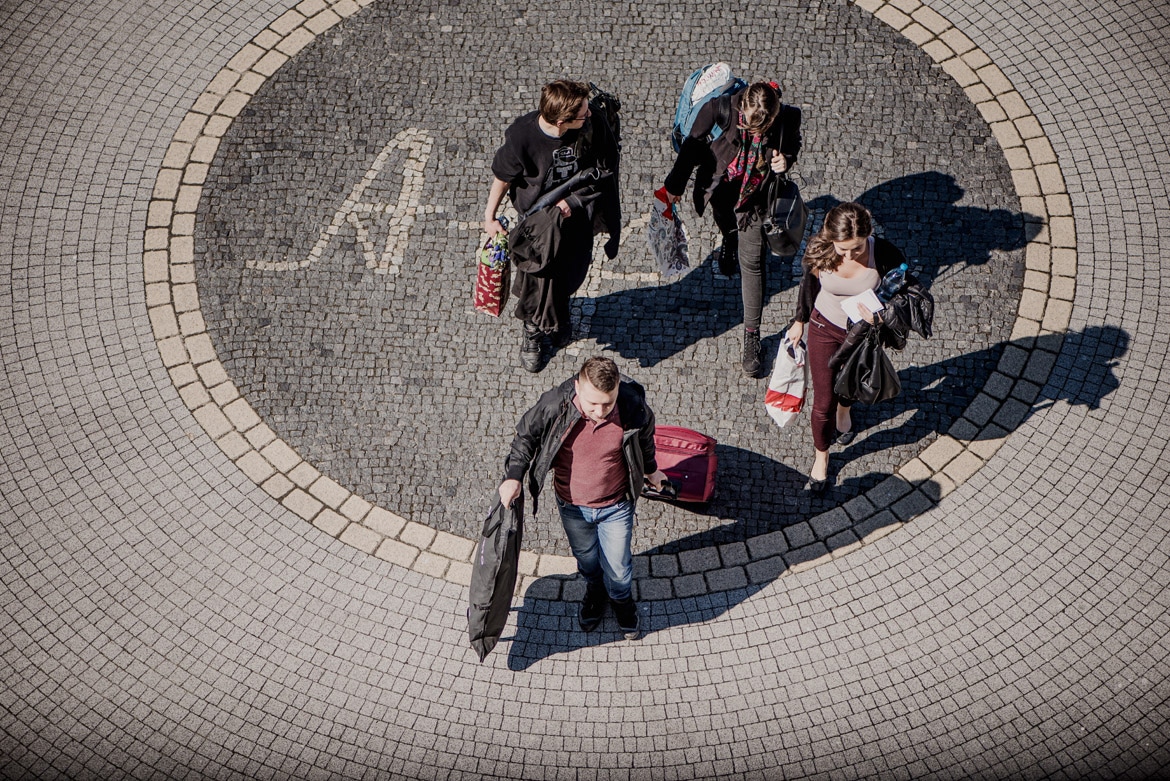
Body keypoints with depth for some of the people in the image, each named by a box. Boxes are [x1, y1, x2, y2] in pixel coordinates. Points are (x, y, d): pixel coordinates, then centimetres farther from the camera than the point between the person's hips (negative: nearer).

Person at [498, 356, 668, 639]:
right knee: (585, 558, 28)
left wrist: (650, 470, 16)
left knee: (618, 567, 19)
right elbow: (526, 435, -8)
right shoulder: (555, 405, -30)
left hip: (616, 506, -1)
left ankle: (622, 599, 54)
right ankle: (594, 590, 62)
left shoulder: (634, 409, -28)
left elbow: (645, 440, -3)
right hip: (573, 506, 1)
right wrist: (513, 475, -17)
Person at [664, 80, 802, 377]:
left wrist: (786, 160, -26)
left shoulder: (788, 118, -26)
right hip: (720, 188, 2)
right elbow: (694, 142, -14)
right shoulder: (721, 108, -29)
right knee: (728, 229, 31)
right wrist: (676, 184, -6)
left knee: (752, 261, -3)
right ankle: (730, 241, 72)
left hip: (754, 197, -1)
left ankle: (751, 335, 6)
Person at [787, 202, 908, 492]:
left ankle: (843, 410, 67)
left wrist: (880, 318, -33)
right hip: (825, 329, 0)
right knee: (823, 401, 8)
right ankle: (821, 457, 36)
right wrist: (800, 321, 10)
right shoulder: (819, 251, -27)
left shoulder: (885, 255, -31)